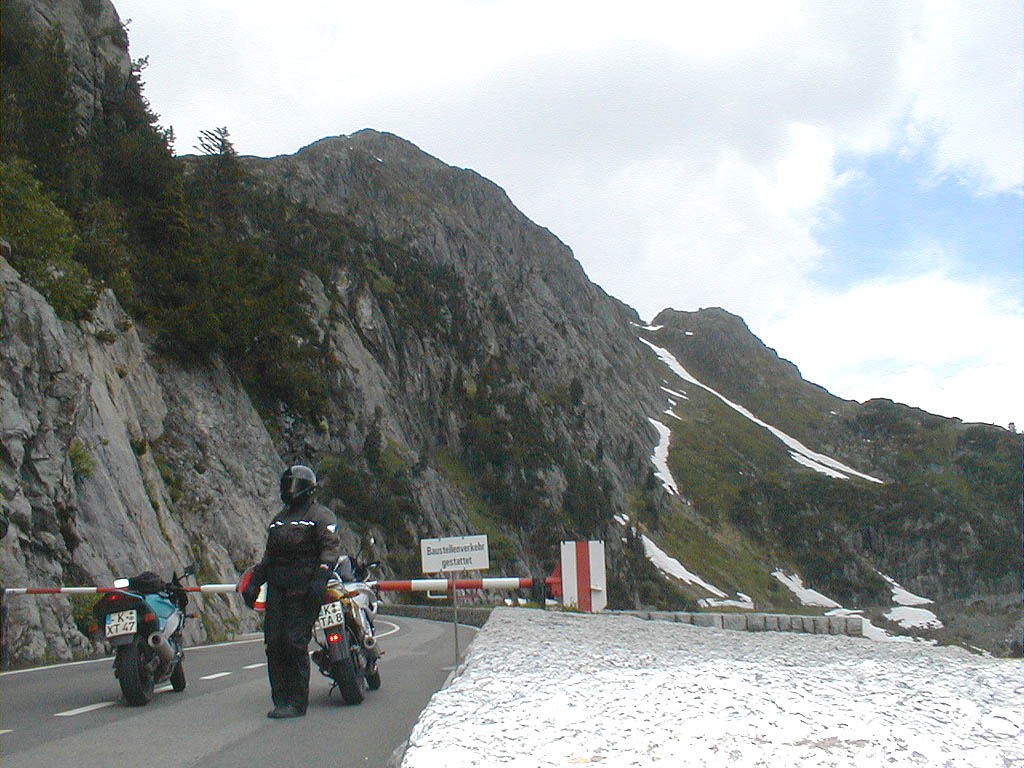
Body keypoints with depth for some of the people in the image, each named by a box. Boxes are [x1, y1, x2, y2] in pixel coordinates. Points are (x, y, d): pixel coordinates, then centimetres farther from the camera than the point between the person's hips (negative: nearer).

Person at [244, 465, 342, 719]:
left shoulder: (320, 515, 2)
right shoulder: (279, 519, 25)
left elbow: (331, 547, -8)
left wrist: (321, 577, -21)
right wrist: (254, 582, 22)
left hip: (303, 589, -7)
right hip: (277, 588, 7)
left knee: (296, 643, -11)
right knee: (274, 643, 1)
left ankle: (297, 702, -6)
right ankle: (280, 699, 7)